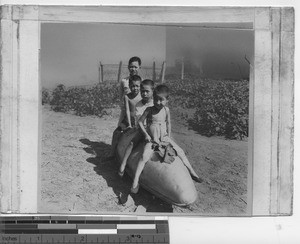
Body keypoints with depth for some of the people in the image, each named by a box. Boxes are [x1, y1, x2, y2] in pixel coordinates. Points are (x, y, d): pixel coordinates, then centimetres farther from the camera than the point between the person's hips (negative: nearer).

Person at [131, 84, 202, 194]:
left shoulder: (166, 110, 0)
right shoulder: (149, 110, -10)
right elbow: (140, 121, -4)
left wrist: (169, 136, 9)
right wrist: (146, 134, -8)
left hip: (164, 138, 4)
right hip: (152, 139, -4)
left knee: (180, 152, 0)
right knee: (145, 156, -27)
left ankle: (192, 172, 16)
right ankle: (135, 181, -27)